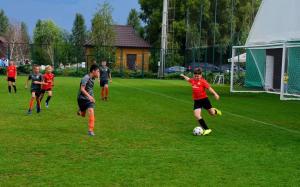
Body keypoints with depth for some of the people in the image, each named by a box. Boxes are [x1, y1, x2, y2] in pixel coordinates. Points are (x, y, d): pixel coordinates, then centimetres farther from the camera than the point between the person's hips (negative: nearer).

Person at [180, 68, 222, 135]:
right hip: (196, 100, 4)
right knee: (197, 115, -12)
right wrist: (183, 76, 42)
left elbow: (209, 88, -19)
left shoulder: (203, 81, -12)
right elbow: (188, 79, 27)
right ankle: (206, 129, -5)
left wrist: (215, 94, -31)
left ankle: (215, 111, 49)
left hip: (204, 99, -4)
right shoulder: (192, 80, 4)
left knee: (212, 113, 7)